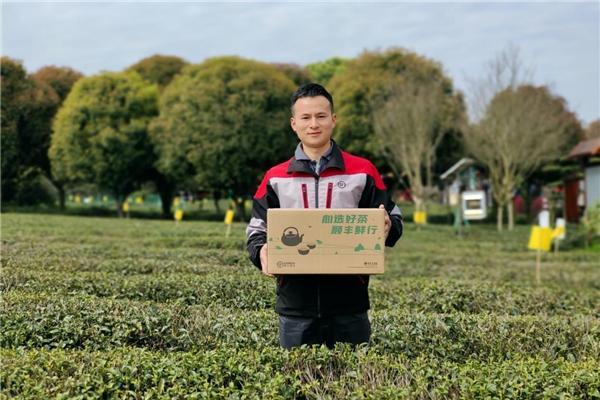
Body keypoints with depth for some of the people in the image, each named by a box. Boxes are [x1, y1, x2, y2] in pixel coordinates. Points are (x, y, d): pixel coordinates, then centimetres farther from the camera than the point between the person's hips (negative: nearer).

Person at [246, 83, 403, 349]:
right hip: (295, 308, 1)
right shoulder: (275, 178, 8)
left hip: (349, 305, -1)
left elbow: (393, 220, 9)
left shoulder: (362, 171, 5)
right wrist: (261, 252, -10)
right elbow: (257, 230, 12)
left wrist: (388, 228, -15)